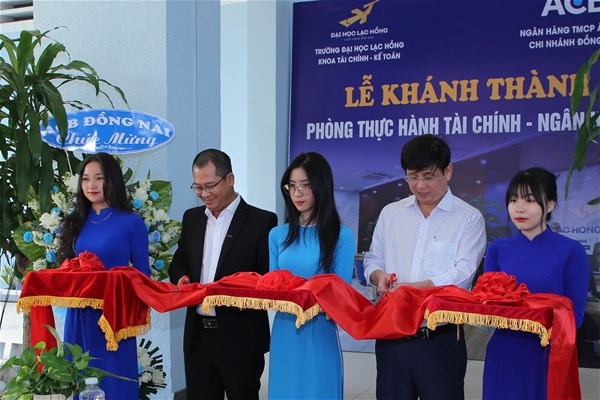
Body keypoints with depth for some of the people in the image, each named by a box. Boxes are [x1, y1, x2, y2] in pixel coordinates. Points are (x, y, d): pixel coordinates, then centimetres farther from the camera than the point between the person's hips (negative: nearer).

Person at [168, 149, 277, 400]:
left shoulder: (262, 221, -8)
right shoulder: (192, 218, 10)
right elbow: (178, 263, 19)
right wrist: (182, 280, -4)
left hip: (241, 340, -5)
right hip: (197, 336, 5)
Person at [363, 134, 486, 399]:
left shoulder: (469, 218, -2)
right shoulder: (390, 213, 11)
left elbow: (463, 273, -13)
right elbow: (373, 259, 17)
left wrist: (413, 287, -24)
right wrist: (379, 276, -6)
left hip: (441, 340, -3)